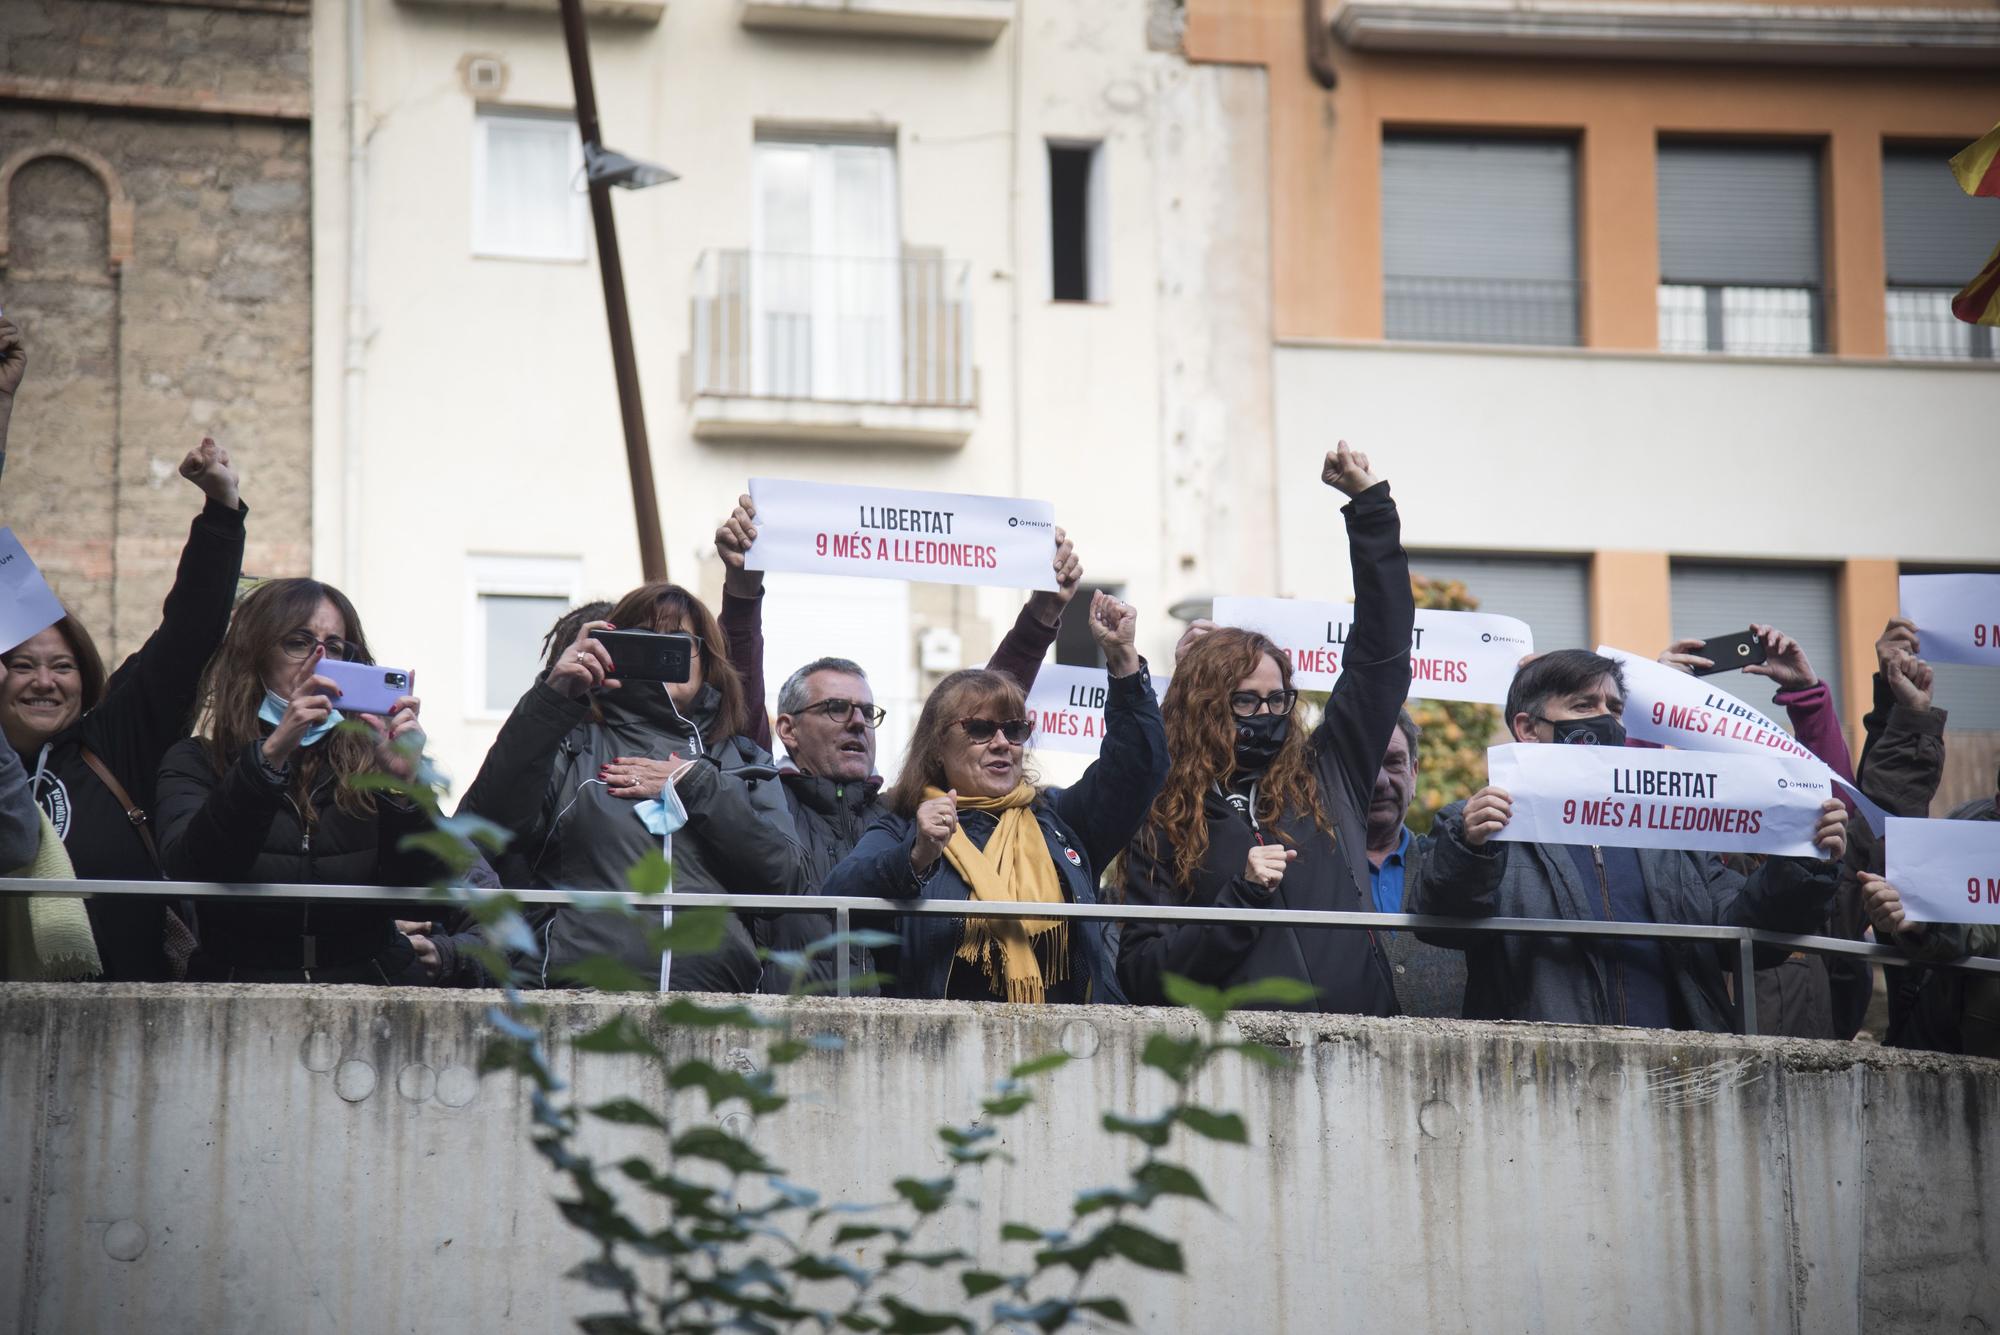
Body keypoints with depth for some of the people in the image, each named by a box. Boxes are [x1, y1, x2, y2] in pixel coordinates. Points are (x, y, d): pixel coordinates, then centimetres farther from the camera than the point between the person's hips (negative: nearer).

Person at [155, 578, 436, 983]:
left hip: (369, 991, 2)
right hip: (241, 995, -1)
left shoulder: (370, 761, 10)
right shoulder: (195, 763, 9)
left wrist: (405, 781, -15)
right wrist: (270, 754, -20)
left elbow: (419, 895, -1)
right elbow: (190, 871, -11)